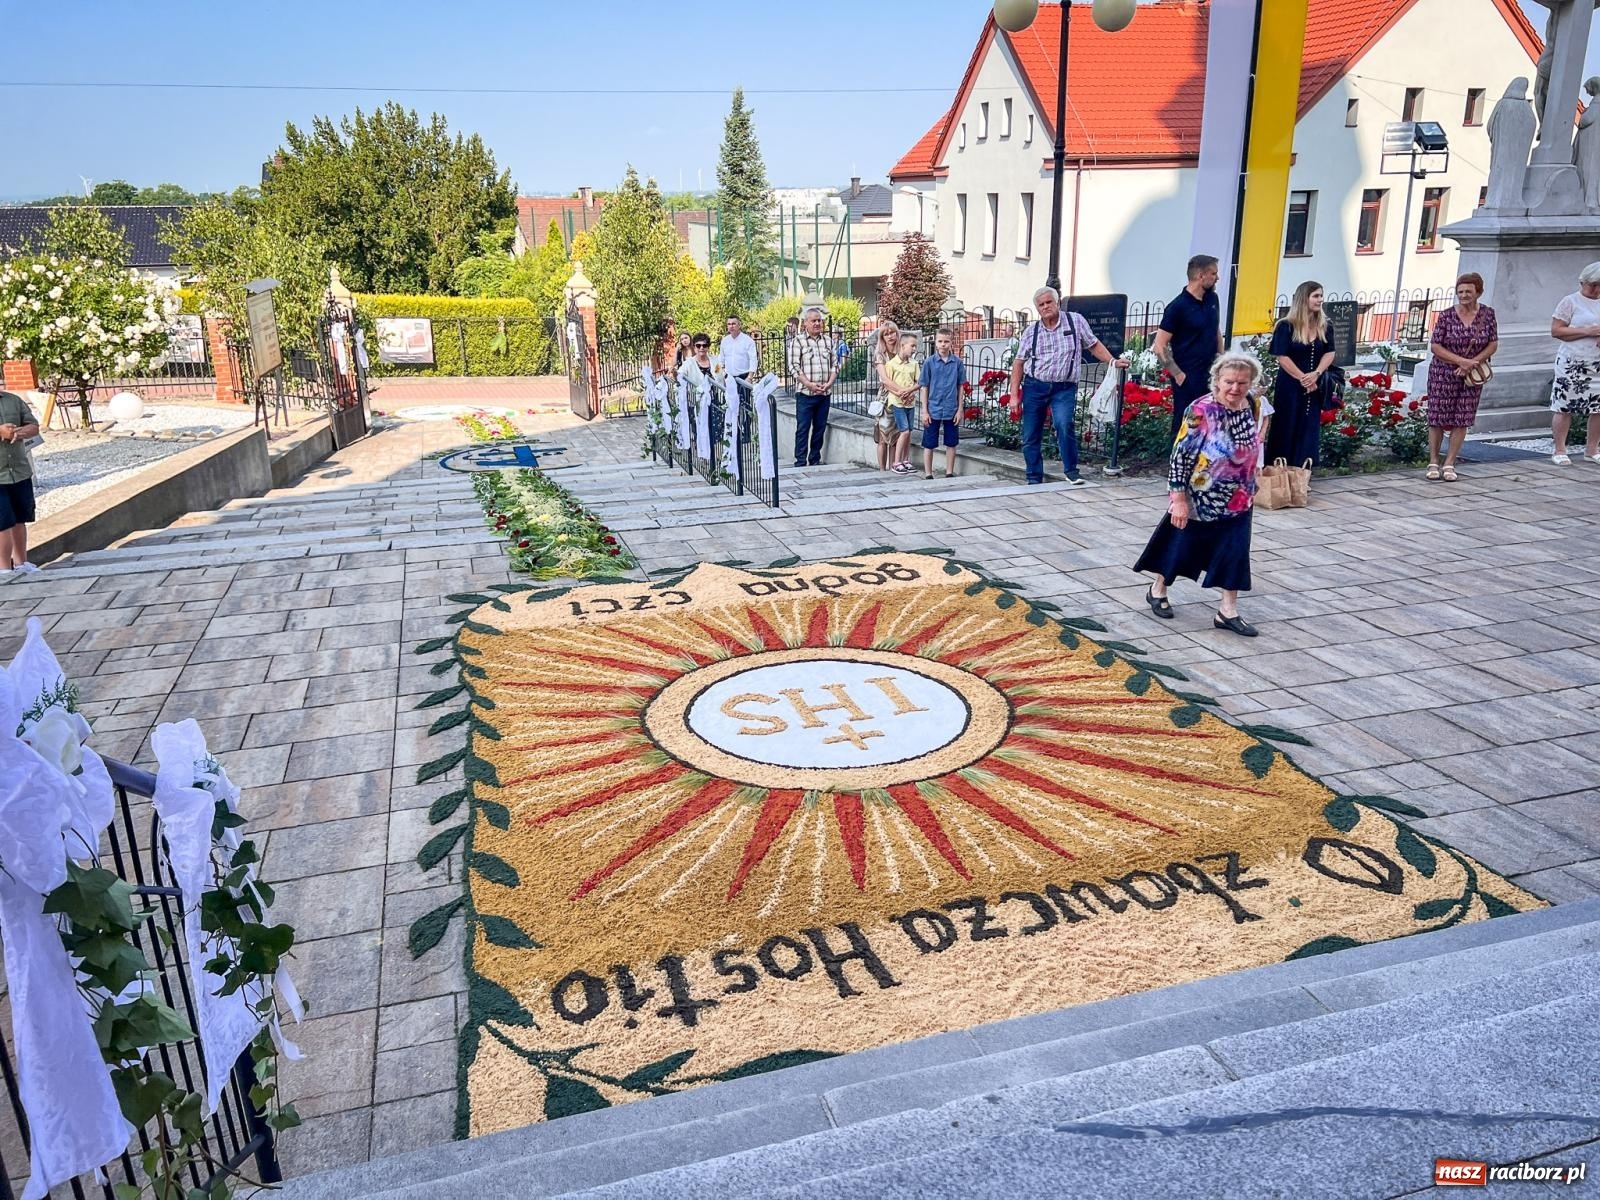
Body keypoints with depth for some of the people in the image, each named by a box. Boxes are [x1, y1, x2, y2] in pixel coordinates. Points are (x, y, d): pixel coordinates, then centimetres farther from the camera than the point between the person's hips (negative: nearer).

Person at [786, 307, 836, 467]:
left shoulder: (828, 341, 12)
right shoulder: (798, 341, -2)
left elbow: (835, 364, 12)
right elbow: (794, 367, -8)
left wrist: (829, 383, -4)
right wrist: (810, 384, -16)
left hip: (825, 393, 5)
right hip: (805, 393, -4)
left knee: (820, 428, 10)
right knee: (803, 428, -3)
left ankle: (815, 460, 19)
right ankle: (800, 462, 2)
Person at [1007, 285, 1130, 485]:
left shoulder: (1075, 321, 4)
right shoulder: (1030, 332, 6)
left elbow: (1093, 345, 11)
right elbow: (1019, 363, 8)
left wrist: (1113, 361, -1)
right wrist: (1014, 394, 1)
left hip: (1064, 388, -2)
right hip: (1034, 386, 2)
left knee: (1064, 424, -25)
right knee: (1030, 437, 3)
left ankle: (1072, 472, -9)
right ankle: (1034, 480, 17)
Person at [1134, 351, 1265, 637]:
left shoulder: (1253, 408, -3)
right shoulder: (1201, 411, -21)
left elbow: (1252, 453, 12)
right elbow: (1180, 456, -19)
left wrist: (1250, 490, 17)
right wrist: (1179, 499, -19)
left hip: (1237, 501, 5)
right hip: (1198, 500, -5)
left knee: (1235, 553, 4)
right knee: (1179, 546, 11)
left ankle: (1227, 611, 15)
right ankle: (1158, 590, 35)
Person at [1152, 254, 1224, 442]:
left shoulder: (1212, 299, 8)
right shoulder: (1178, 306, -13)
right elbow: (1159, 347, -15)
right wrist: (1177, 374, -15)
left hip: (1210, 375, 7)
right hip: (1188, 378, -7)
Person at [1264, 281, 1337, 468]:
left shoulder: (1325, 327, 8)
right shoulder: (1286, 327, -5)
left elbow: (1330, 353, 0)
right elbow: (1282, 357, -11)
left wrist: (1316, 374, -17)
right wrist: (1302, 378, -15)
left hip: (1315, 387, 4)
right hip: (1290, 386, -4)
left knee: (1309, 429, 4)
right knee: (1286, 428, -1)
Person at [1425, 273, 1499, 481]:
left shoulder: (1487, 314, -1)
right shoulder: (1446, 316, -7)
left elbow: (1493, 344, 0)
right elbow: (1436, 346, -8)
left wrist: (1473, 363, -15)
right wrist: (1461, 361, -18)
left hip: (1471, 377, 2)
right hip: (1443, 374, -2)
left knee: (1462, 420, 2)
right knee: (1438, 418, 0)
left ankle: (1449, 464, 9)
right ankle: (1433, 462, 12)